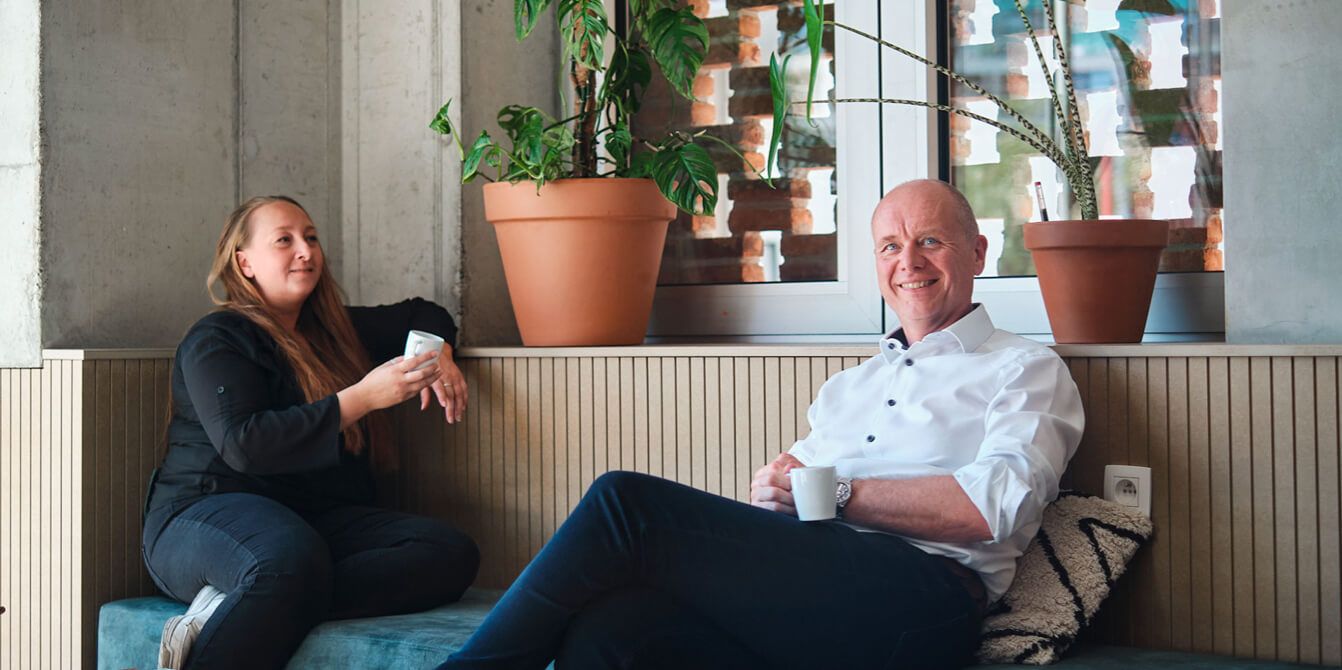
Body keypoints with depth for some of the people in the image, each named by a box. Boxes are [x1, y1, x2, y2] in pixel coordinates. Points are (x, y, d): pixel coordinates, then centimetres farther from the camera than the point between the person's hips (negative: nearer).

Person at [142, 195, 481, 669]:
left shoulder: (332, 330, 22)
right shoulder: (216, 339, 0)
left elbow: (422, 314, 37)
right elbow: (243, 444, -15)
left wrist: (438, 358, 11)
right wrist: (364, 397, -17)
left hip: (320, 518, 8)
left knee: (453, 553, -24)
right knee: (293, 559, -44)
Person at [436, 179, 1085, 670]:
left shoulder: (1024, 370, 14)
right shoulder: (849, 384, 34)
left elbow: (996, 507, -7)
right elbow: (778, 506, 26)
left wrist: (837, 490, -6)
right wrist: (767, 494, 1)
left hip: (918, 600, -6)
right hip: (803, 586, 6)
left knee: (628, 500, -21)